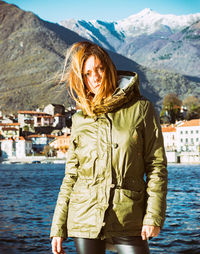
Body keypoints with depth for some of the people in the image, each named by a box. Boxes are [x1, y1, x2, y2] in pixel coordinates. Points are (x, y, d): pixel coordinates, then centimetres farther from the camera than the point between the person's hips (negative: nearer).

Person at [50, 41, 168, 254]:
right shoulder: (80, 119, 8)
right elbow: (71, 175, 12)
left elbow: (157, 165, 1)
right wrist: (58, 228, 8)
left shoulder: (141, 109, 2)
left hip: (129, 220, -2)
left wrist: (154, 216, -8)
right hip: (85, 219, 2)